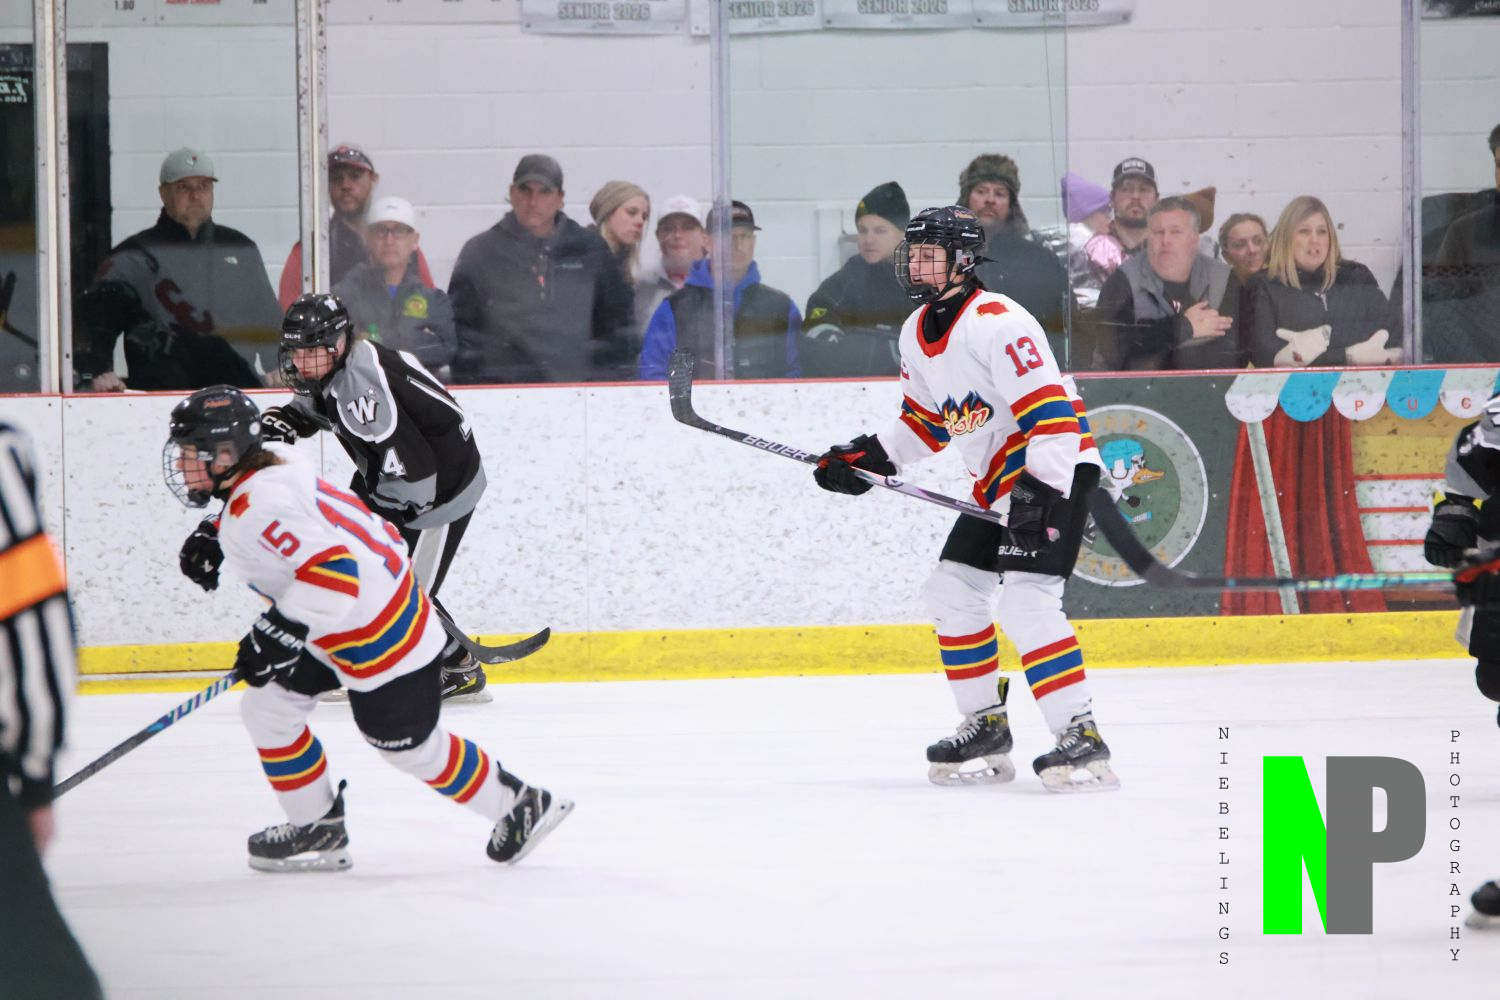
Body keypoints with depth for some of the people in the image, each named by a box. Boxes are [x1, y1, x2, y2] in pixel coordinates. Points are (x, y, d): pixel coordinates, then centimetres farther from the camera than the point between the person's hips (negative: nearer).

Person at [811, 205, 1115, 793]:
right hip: (997, 483, 10)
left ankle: (1081, 739, -23)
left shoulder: (997, 323, -22)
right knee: (951, 593, 10)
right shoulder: (917, 333, 8)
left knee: (1026, 601, -22)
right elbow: (927, 418, 20)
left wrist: (1041, 495, -33)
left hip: (1056, 470, -10)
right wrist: (872, 458, 6)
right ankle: (986, 727, 21)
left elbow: (1051, 412, -27)